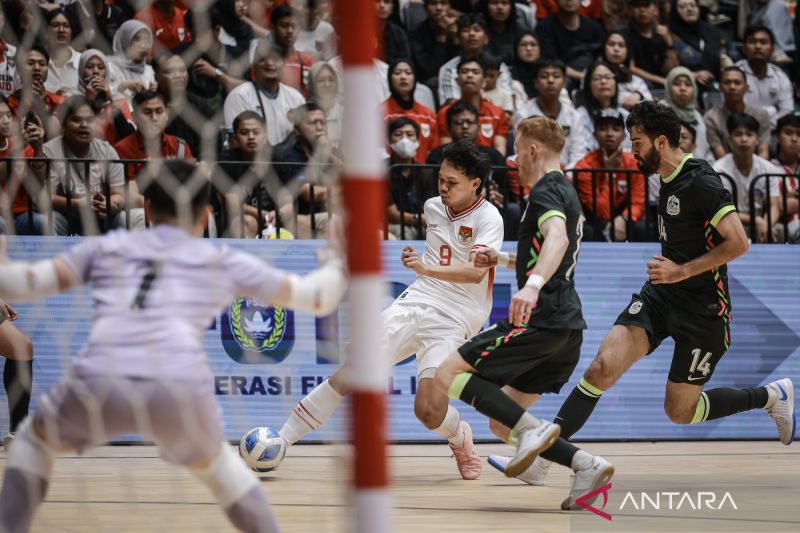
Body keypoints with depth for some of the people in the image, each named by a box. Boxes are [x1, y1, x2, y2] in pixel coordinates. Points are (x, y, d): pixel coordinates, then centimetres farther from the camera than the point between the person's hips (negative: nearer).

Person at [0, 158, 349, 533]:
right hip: (180, 388, 0)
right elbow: (316, 298, 32)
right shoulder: (225, 263, 24)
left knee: (34, 440, 30)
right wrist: (339, 266, 53)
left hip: (98, 384, 0)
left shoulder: (106, 248, 25)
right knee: (212, 462, 32)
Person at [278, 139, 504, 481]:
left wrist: (428, 269, -41)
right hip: (415, 302, 5)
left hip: (454, 320, -5)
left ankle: (461, 440, 16)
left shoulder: (488, 218, -11)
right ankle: (279, 441, -4)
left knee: (428, 408, -20)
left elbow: (477, 272, -28)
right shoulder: (433, 207, 9)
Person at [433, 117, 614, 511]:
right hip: (567, 329, 10)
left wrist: (533, 285, -45)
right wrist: (502, 259, 39)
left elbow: (557, 239, -30)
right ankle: (586, 465, -5)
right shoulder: (566, 193, 24)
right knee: (501, 423, 10)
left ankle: (533, 429, -21)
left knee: (448, 375, -9)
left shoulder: (545, 191, -8)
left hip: (541, 320, -10)